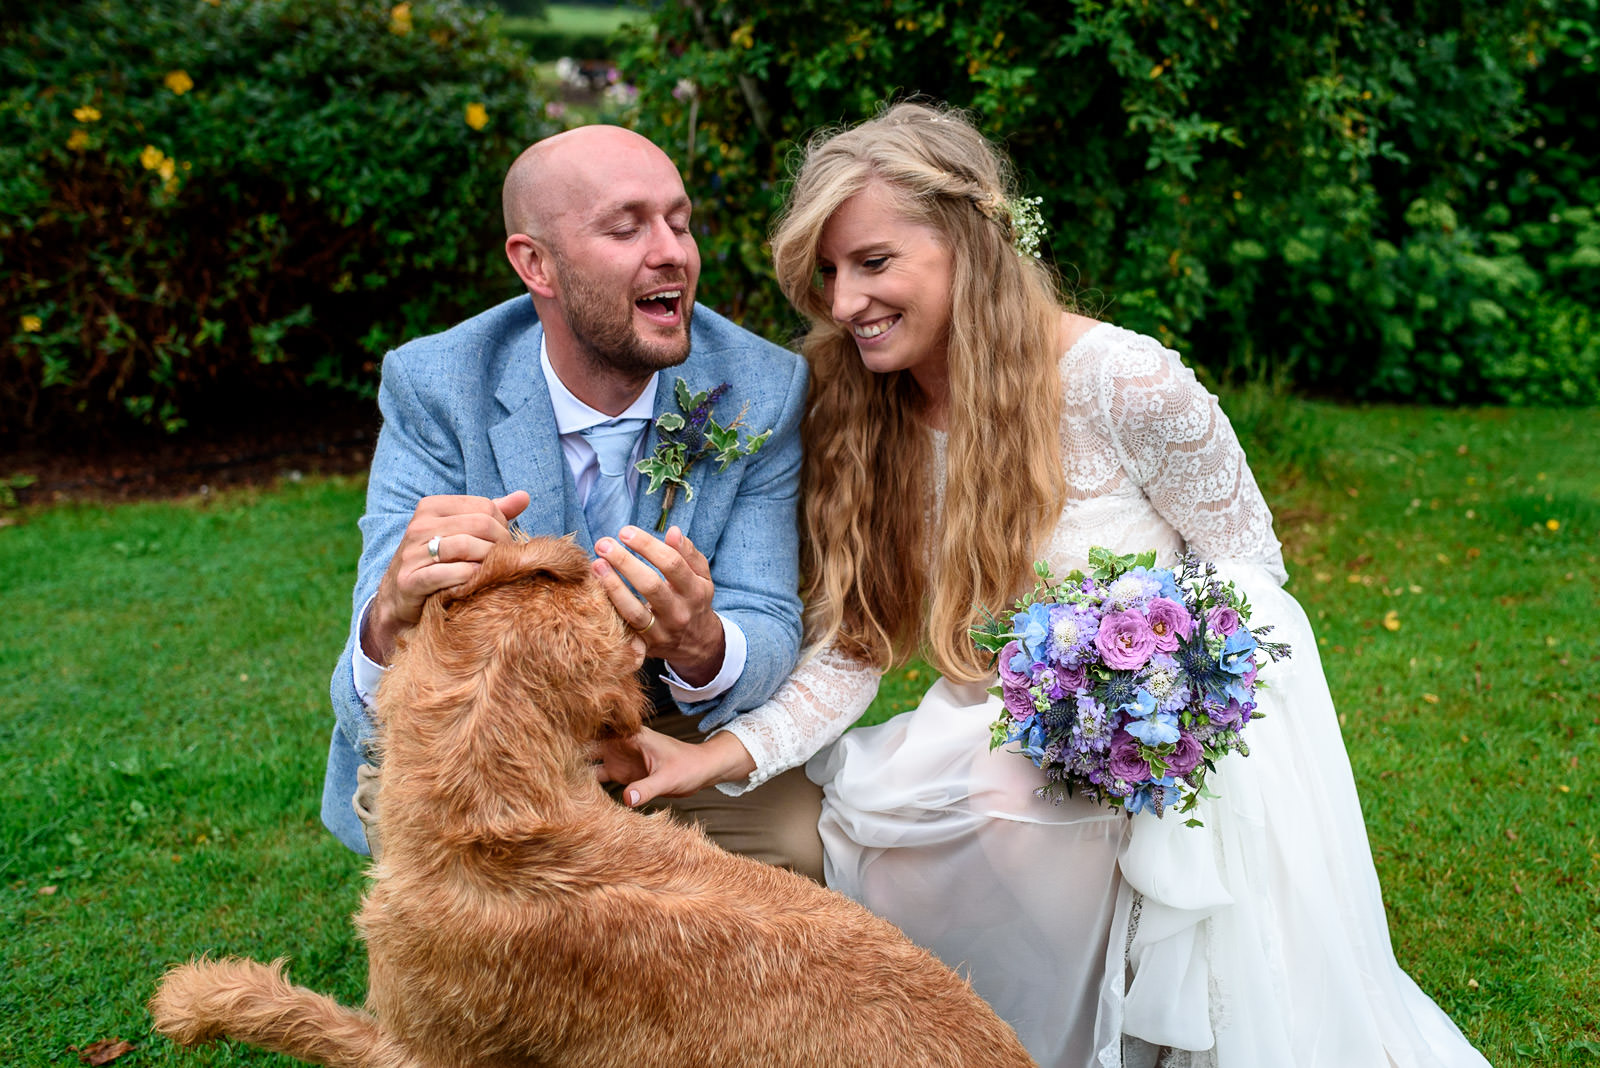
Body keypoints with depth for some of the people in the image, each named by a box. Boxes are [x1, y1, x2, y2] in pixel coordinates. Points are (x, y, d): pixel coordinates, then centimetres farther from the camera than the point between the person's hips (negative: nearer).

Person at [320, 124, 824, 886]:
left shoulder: (763, 392, -14)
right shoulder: (431, 388, -17)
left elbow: (770, 628, -15)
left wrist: (701, 646, -42)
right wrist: (393, 620, -50)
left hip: (674, 728, 2)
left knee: (800, 842, -23)